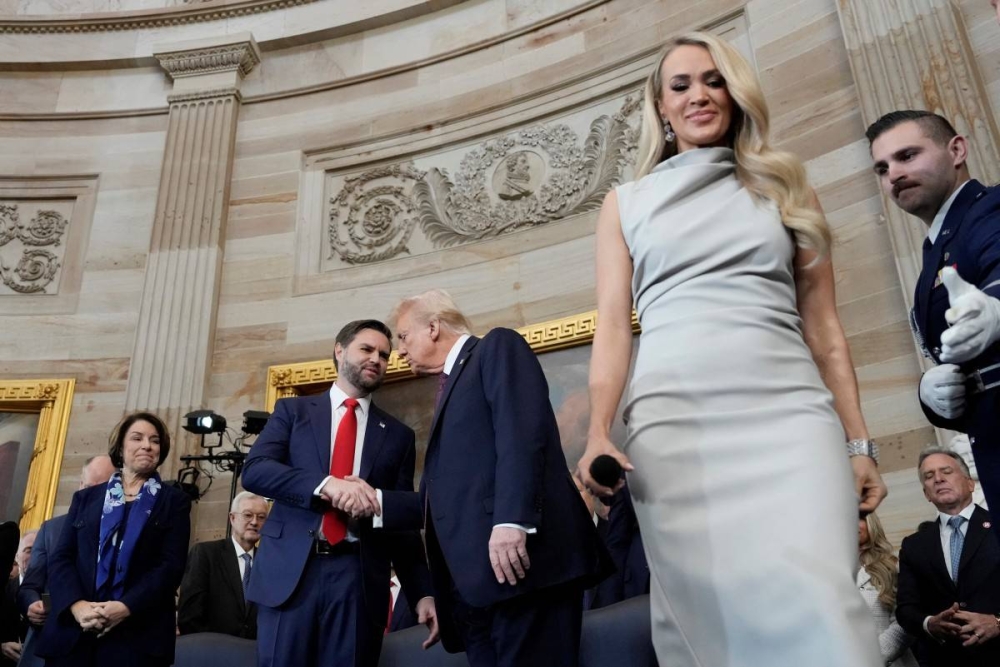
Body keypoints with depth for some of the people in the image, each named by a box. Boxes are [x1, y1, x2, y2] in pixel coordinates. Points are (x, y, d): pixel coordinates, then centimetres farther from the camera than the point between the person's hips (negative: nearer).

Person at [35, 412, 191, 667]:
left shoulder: (173, 501, 8)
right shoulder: (86, 498, 16)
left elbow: (172, 565, -3)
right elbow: (60, 558, 6)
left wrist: (126, 607, -17)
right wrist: (76, 604, -12)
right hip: (73, 631, 2)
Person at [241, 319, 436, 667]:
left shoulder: (398, 435, 14)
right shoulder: (293, 410, 12)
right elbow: (254, 470, -4)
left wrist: (423, 593, 1)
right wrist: (326, 484, -20)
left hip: (360, 577, 1)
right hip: (290, 569, -1)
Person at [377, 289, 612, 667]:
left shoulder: (498, 348, 6)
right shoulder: (451, 386, 31)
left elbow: (522, 432, -13)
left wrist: (512, 520, -23)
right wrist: (376, 501, 18)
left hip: (518, 558, -8)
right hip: (472, 582, 8)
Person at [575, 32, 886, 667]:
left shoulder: (785, 189, 18)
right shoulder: (627, 203, 17)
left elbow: (823, 327, 15)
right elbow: (614, 326, 7)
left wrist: (859, 443, 9)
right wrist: (599, 434, -7)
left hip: (788, 411, 1)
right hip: (674, 419, 0)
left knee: (812, 600, -16)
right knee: (705, 609, -4)